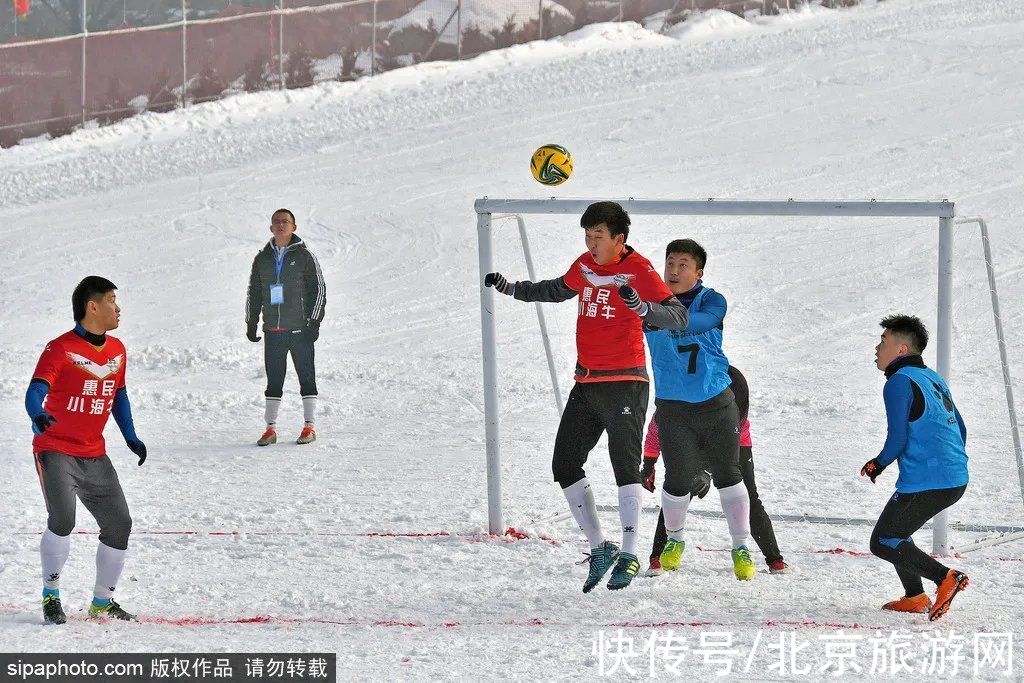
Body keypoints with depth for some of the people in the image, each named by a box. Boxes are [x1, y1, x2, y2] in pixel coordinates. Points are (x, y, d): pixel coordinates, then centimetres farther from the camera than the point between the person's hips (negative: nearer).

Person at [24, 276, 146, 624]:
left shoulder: (117, 350, 10)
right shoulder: (61, 349, -12)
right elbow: (36, 390, -24)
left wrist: (131, 438, 14)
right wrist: (38, 416, -46)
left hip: (94, 456, 7)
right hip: (56, 451, -7)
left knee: (119, 525, 4)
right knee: (62, 518, -25)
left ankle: (103, 602, 20)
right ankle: (51, 596, -9)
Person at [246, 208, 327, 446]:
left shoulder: (303, 256, 0)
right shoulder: (263, 259, 11)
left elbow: (318, 289, 0)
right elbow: (253, 293, 19)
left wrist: (314, 322, -6)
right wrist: (251, 323, 12)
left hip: (300, 328, -3)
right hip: (273, 329, 3)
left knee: (306, 377, 0)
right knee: (274, 379, 4)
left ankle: (309, 427, 4)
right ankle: (271, 428, 6)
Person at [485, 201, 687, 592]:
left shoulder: (638, 270, -10)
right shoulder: (585, 267, 10)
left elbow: (678, 317, -19)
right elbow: (558, 290, 32)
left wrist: (641, 306, -36)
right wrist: (510, 288, 26)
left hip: (624, 384, -8)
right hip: (586, 384, 8)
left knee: (625, 465, -12)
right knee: (565, 465, 5)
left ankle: (629, 555, -10)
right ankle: (599, 548, 12)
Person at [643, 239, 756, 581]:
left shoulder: (712, 302, -5)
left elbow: (698, 323, -27)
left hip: (717, 403, 0)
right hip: (673, 408, 0)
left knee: (727, 476, 3)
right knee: (678, 480, -2)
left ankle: (741, 548, 16)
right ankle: (674, 540, 25)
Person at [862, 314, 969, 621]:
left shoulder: (899, 383, -11)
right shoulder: (933, 378, 17)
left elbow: (897, 440, -15)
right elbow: (960, 429, 22)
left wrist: (878, 465, 3)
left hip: (923, 482, -9)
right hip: (957, 480, 9)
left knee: (883, 543, 0)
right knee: (894, 531, 25)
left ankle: (946, 578, -15)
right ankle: (915, 597, 20)